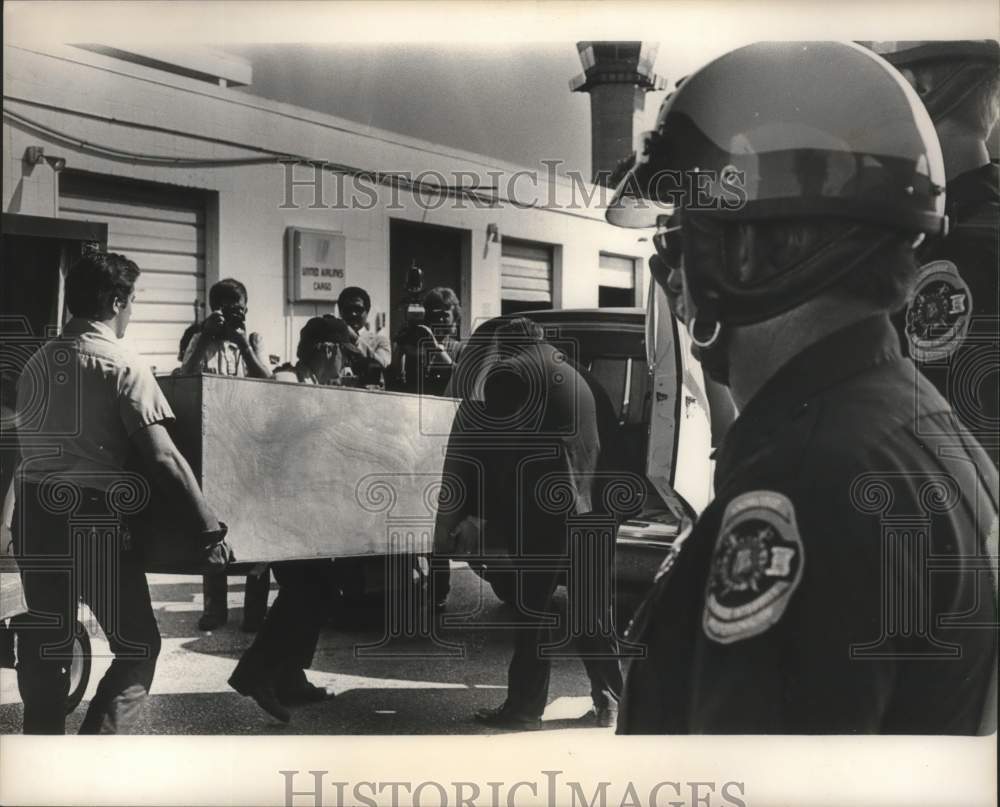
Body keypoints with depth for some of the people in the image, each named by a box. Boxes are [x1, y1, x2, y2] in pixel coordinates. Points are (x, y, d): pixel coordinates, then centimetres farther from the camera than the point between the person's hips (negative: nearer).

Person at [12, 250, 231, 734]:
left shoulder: (37, 362, 13)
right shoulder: (121, 365, -9)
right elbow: (162, 457, -16)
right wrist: (210, 531, -14)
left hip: (34, 515, 7)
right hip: (93, 519, -7)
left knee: (44, 643, 16)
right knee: (137, 645, 4)